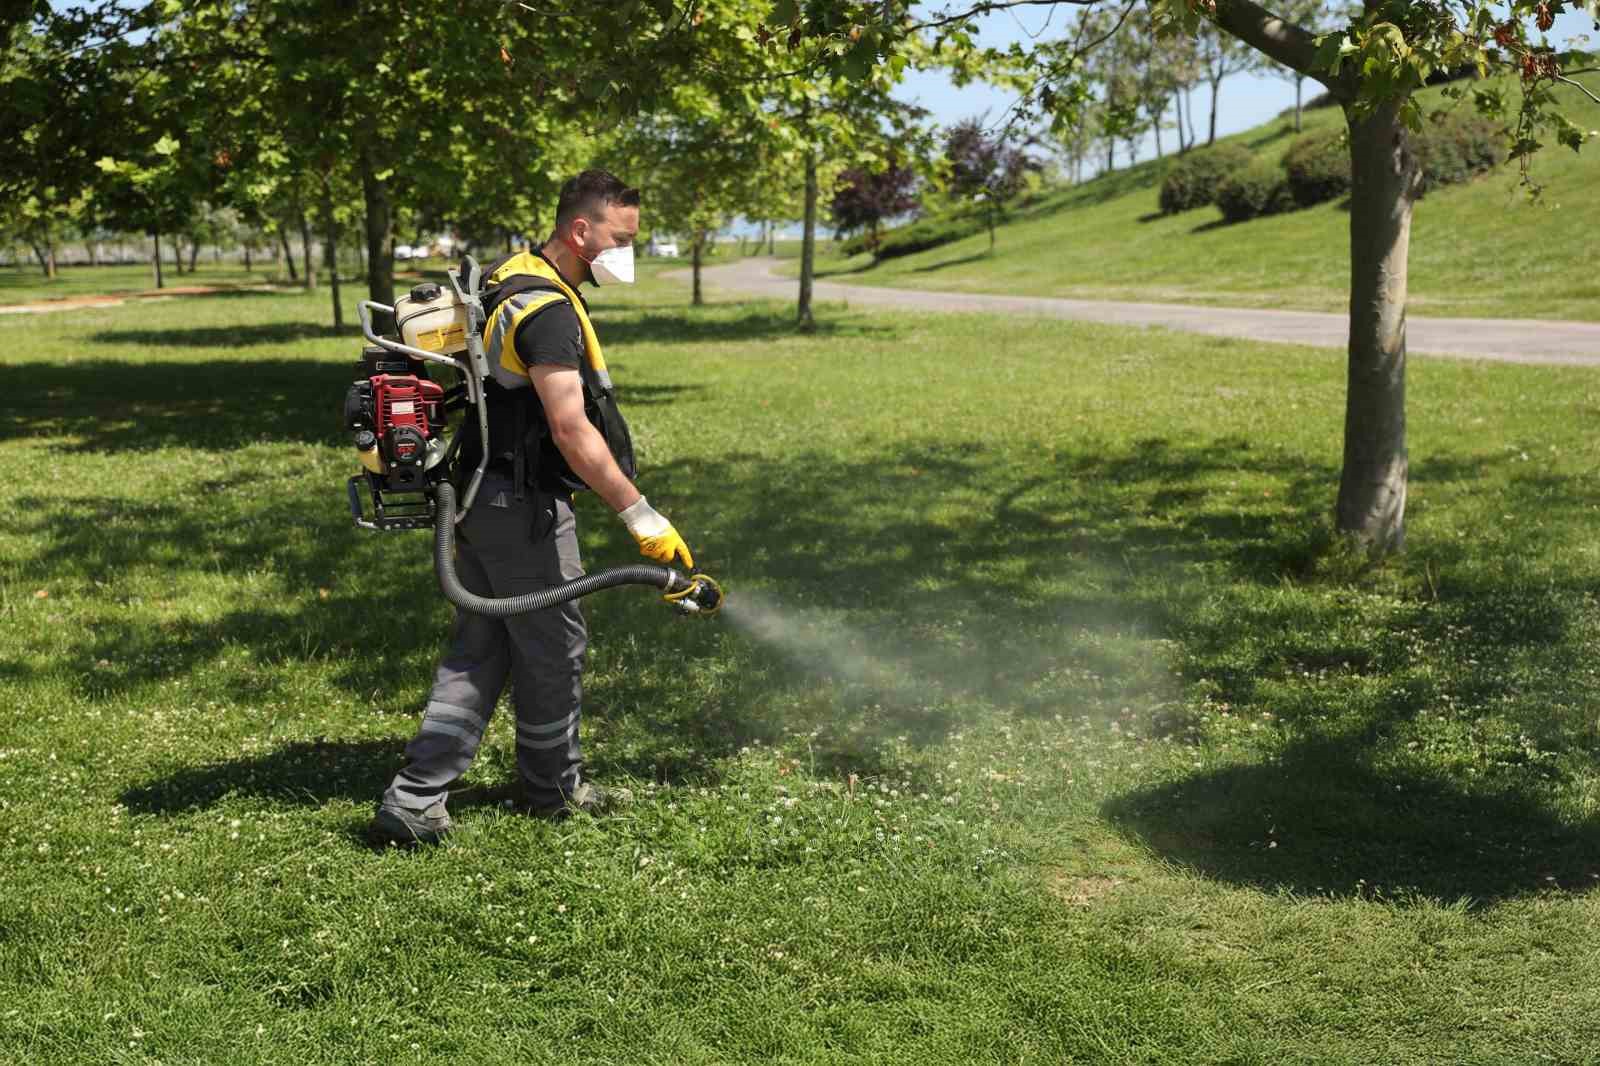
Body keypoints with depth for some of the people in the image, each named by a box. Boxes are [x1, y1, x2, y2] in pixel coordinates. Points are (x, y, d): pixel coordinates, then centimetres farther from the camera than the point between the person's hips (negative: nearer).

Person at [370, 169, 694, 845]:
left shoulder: (506, 279, 13)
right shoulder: (547, 309, -20)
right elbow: (572, 431, -28)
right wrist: (642, 518, -28)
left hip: (480, 497, 10)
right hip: (523, 508, -10)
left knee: (478, 650, 12)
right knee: (553, 648, 8)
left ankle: (414, 801, 8)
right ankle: (552, 786, 26)